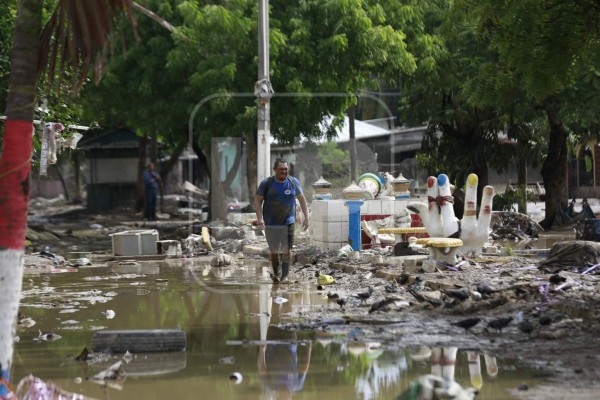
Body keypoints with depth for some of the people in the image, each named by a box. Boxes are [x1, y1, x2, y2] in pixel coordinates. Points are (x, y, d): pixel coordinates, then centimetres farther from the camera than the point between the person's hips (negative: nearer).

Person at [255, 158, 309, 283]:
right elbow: (258, 201, -3)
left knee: (287, 249, -9)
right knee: (273, 250, 7)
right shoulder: (266, 183, -4)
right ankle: (275, 273, 22)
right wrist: (259, 218, -15)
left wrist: (306, 217, 3)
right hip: (271, 223, 0)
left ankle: (285, 275, -6)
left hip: (288, 222, 0)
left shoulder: (293, 182, 2)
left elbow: (302, 199, 10)